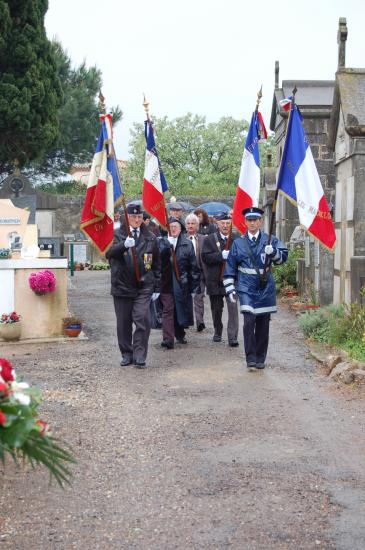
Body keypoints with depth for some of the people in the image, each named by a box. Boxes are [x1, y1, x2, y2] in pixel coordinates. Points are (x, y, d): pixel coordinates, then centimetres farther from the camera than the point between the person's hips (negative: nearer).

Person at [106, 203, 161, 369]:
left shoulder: (150, 238, 8)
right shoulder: (117, 235, 2)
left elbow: (157, 264, 13)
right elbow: (109, 252, -17)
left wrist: (157, 287, 10)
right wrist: (124, 245, -36)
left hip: (143, 287, 0)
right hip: (122, 286, 0)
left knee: (142, 320, -11)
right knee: (123, 323, 6)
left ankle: (140, 356, -5)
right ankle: (127, 354, 20)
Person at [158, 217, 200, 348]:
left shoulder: (187, 244, 3)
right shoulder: (162, 242, 4)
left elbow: (193, 265, 3)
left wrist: (195, 285, 2)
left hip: (182, 282, 1)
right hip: (166, 282, -1)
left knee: (181, 309, 12)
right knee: (167, 310, -6)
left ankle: (180, 334, 31)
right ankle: (168, 339, -10)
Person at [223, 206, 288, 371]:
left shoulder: (270, 240, 5)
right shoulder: (238, 243, 6)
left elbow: (283, 256, -4)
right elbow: (230, 267, 9)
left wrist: (273, 252, -24)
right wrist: (230, 288, 4)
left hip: (265, 289, 1)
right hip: (246, 288, -1)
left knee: (263, 324, 7)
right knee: (249, 322, -15)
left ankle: (260, 358, 20)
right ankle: (250, 358, -7)